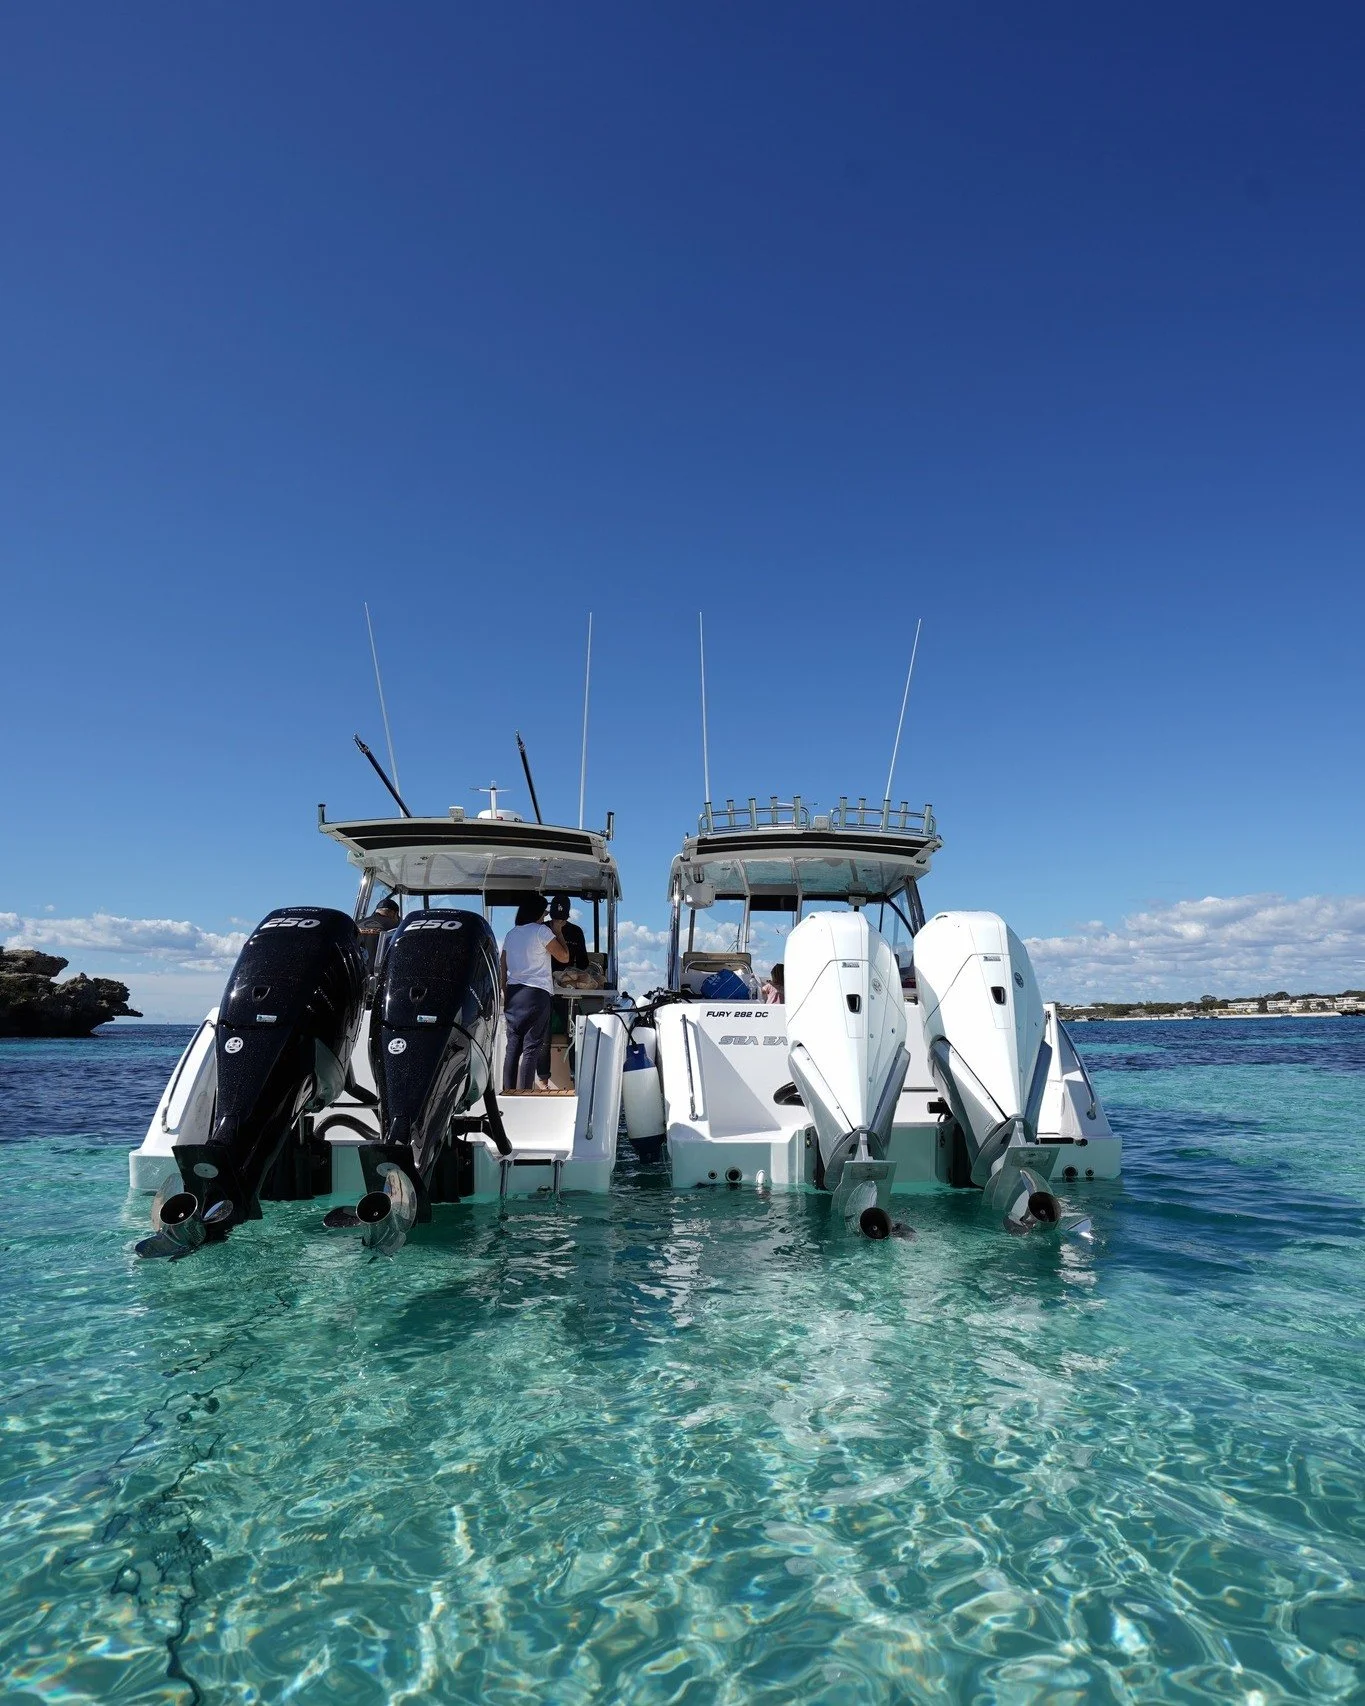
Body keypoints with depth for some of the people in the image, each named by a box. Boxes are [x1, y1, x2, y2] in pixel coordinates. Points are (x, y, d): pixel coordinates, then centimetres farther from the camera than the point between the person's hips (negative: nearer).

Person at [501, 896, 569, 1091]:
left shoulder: (511, 934, 14)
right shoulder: (541, 931, -5)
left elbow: (503, 969, 15)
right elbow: (564, 957, -2)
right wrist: (558, 932, 9)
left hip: (513, 993, 6)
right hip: (536, 993, -6)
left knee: (512, 1045, 8)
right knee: (531, 1047, -3)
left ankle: (508, 1091, 8)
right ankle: (524, 1093, -5)